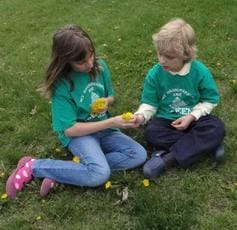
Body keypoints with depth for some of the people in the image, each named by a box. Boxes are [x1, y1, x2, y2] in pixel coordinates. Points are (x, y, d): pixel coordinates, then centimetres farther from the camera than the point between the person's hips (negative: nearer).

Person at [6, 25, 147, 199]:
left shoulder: (100, 66, -4)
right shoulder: (62, 85, -19)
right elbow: (69, 129, -20)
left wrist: (106, 102, -12)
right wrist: (111, 122, -24)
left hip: (103, 129, 7)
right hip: (78, 133, -6)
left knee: (139, 155, -16)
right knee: (99, 174, -32)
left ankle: (63, 171, -16)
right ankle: (34, 166, -12)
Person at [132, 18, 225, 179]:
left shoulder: (200, 72, -12)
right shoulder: (155, 74, -10)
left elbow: (210, 100, -3)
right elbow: (149, 103, -3)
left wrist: (191, 116, -17)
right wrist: (141, 116, -25)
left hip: (193, 119, 0)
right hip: (166, 120, 1)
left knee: (217, 128, -28)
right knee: (151, 133, -30)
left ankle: (168, 158, -29)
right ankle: (206, 144, -23)